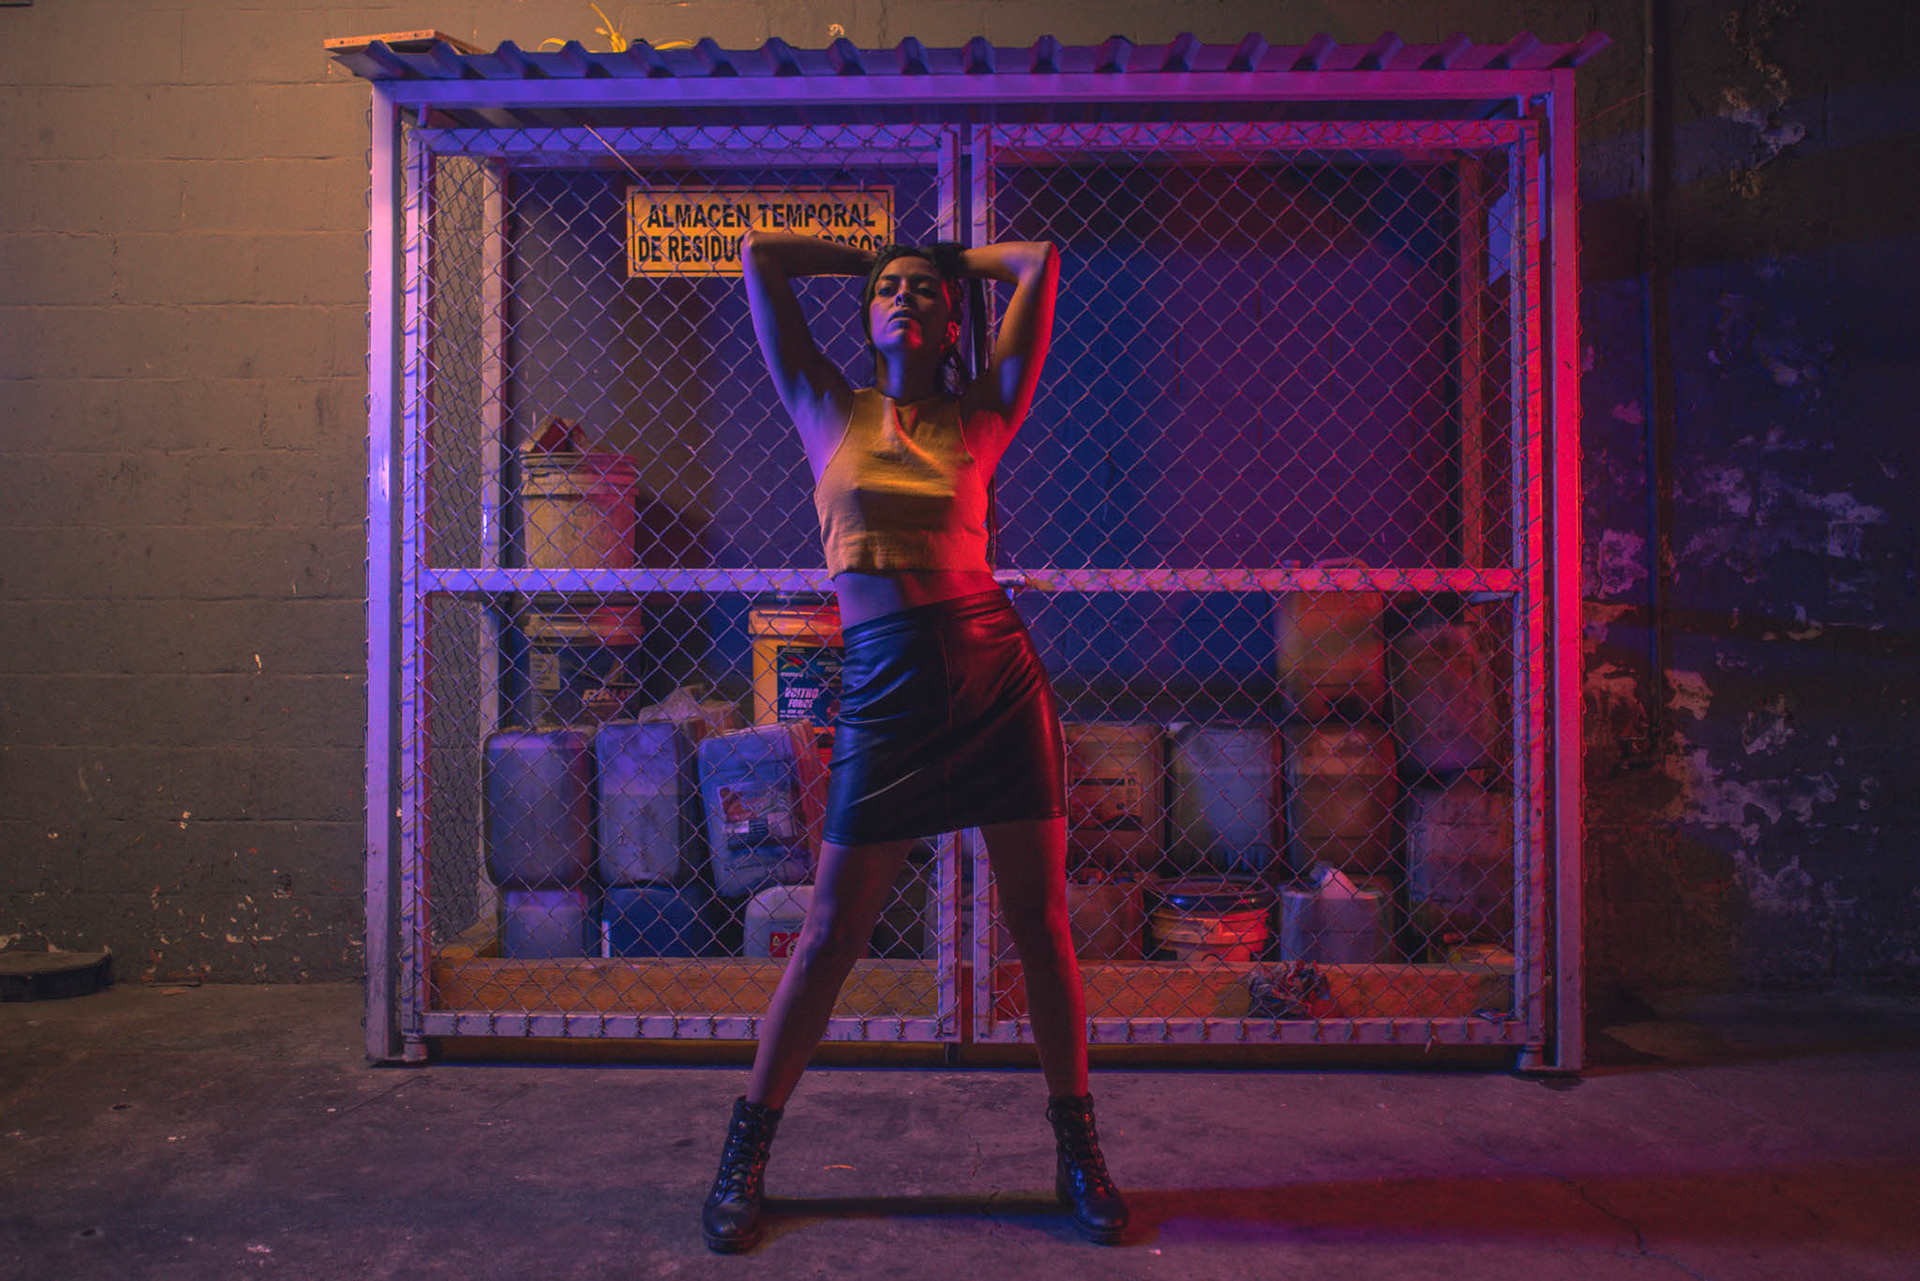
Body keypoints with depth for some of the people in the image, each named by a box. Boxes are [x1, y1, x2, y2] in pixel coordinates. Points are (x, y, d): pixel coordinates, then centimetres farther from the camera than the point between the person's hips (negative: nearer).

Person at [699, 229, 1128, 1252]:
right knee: (830, 937, 5)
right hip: (885, 691, -1)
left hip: (998, 676, 1)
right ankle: (744, 1154, 24)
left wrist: (952, 262, 27)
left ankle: (1079, 1152, 25)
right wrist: (874, 259, 24)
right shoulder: (829, 412, 11)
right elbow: (759, 255, 14)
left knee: (1042, 926, 7)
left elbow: (1040, 262, 12)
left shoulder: (980, 419, 10)